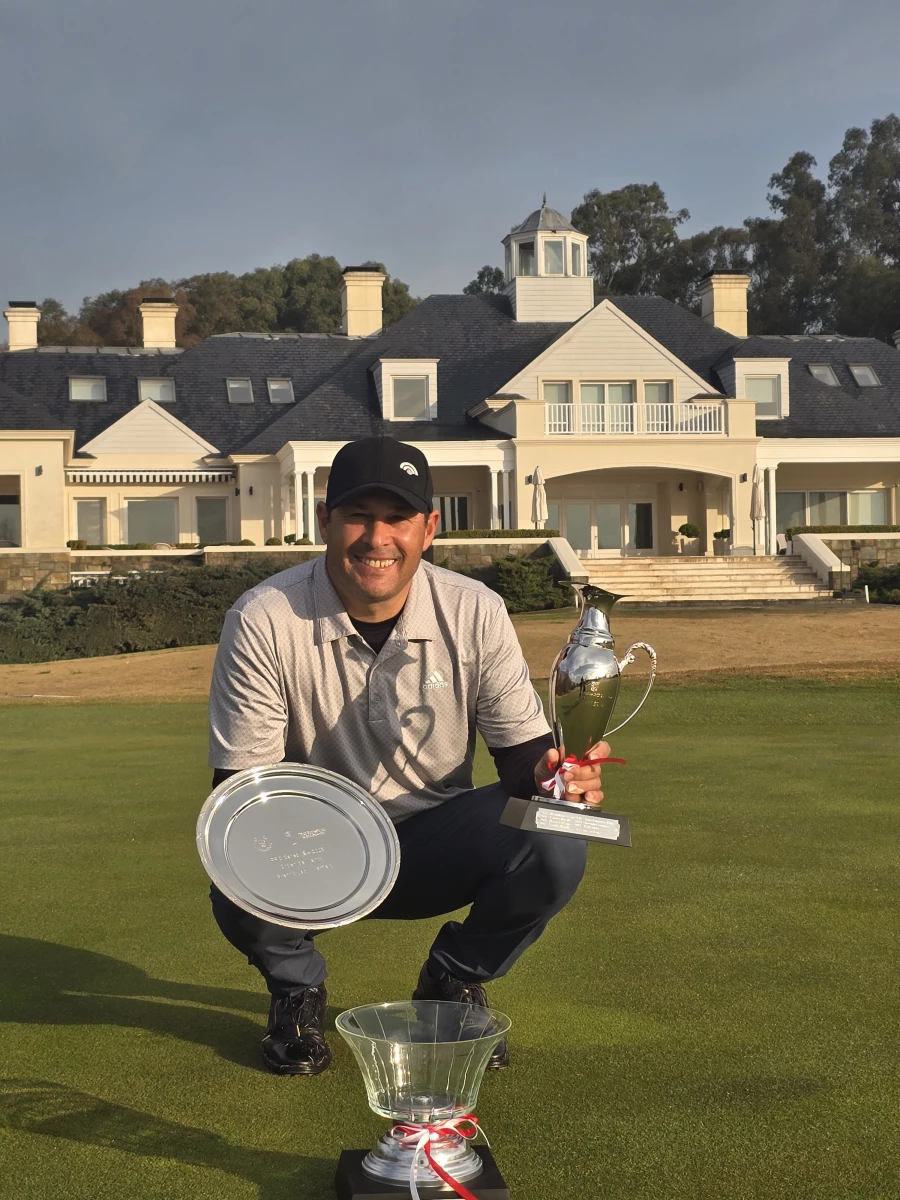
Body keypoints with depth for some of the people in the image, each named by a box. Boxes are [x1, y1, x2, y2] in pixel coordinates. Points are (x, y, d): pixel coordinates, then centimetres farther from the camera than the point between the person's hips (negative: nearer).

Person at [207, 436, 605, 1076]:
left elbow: (522, 746, -6)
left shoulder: (476, 613, -11)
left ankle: (452, 985, 6)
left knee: (554, 849, -27)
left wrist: (548, 771, -32)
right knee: (243, 892, -35)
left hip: (433, 840, 2)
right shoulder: (264, 620, -17)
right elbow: (239, 782, -14)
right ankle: (297, 990, 6)